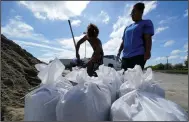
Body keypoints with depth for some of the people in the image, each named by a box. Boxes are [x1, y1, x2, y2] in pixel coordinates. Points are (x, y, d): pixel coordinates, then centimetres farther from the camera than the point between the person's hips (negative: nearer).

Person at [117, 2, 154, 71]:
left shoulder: (146, 23, 10)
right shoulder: (127, 27, 28)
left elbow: (148, 38, -3)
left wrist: (147, 52, -16)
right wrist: (119, 51, 13)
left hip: (138, 55, -6)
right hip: (125, 56, 7)